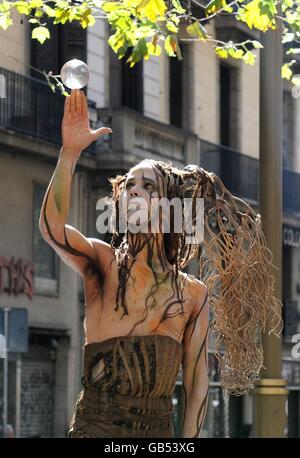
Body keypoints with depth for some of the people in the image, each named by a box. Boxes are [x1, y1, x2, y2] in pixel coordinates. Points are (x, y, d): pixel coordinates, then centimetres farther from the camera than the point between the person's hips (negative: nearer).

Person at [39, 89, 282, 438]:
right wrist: (70, 153, -25)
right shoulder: (103, 263, 3)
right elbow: (52, 226, -17)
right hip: (94, 424, -2)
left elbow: (196, 382, 7)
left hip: (158, 428, 2)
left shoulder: (193, 293, 8)